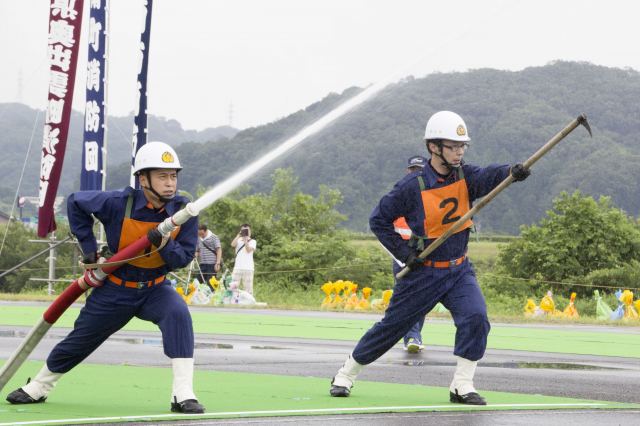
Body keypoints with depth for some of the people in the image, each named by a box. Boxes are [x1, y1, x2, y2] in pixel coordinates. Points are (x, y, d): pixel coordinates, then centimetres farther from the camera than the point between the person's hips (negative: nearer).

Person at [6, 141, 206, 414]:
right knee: (79, 340, 10)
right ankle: (37, 388, 36)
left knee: (178, 313, -31)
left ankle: (183, 395, -31)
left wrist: (164, 244, -34)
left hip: (155, 288, 0)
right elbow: (75, 202, -3)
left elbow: (184, 259, -14)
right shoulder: (119, 203, -20)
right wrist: (89, 248, -3)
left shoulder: (183, 211, -14)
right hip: (115, 288, 0)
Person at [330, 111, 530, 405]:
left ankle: (462, 386, -8)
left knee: (476, 317, -20)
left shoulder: (465, 177, -5)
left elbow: (489, 176, -27)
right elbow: (378, 219, -6)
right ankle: (345, 375, 26)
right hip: (422, 273, -3)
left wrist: (512, 172, -48)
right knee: (391, 326, 7)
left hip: (459, 271, 3)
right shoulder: (413, 186, -15)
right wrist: (404, 252, -12)